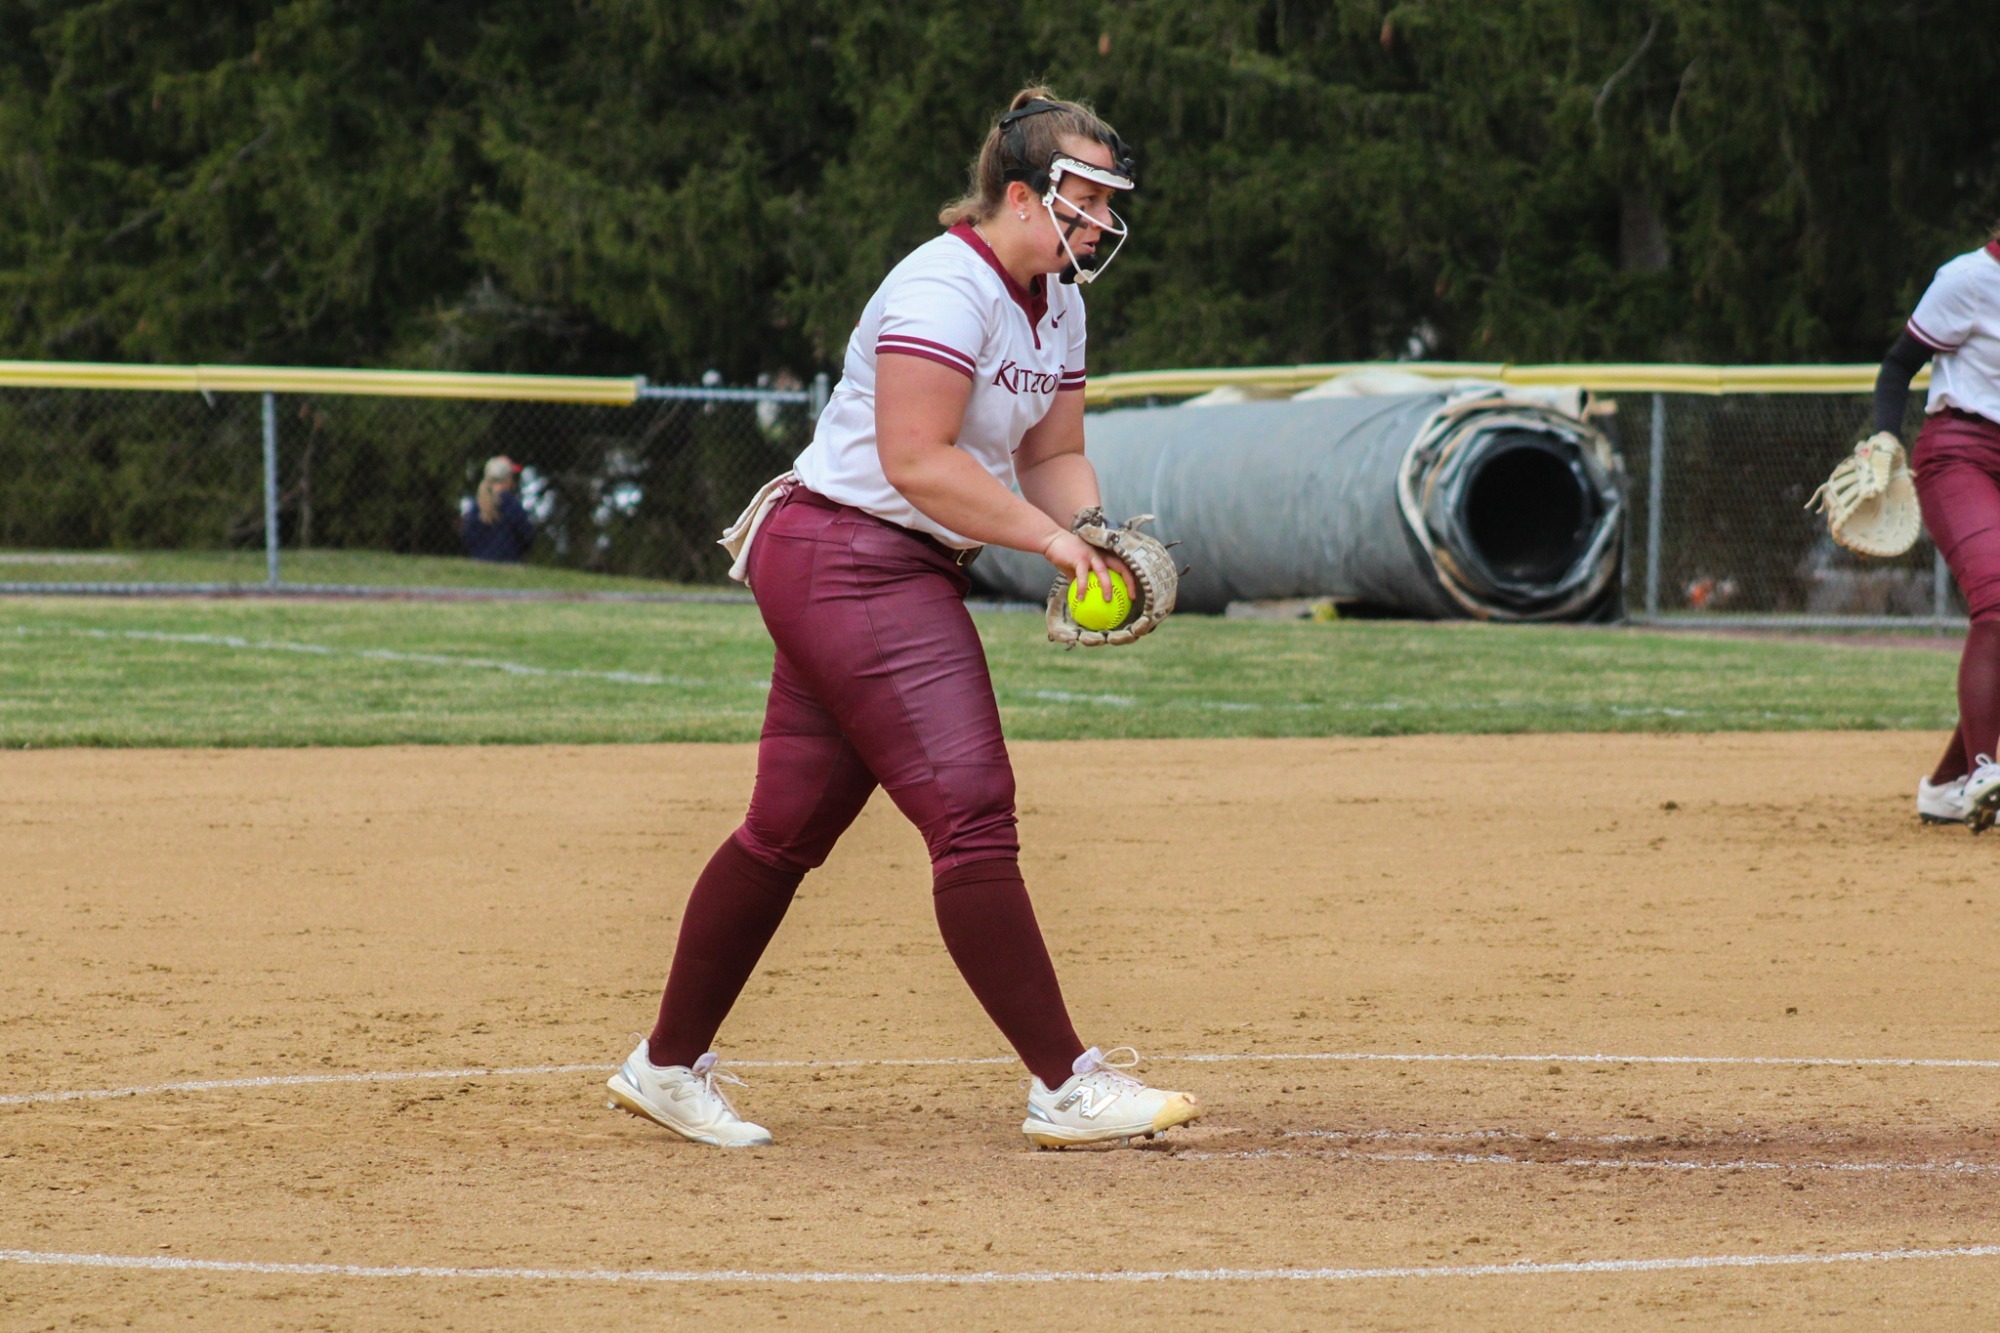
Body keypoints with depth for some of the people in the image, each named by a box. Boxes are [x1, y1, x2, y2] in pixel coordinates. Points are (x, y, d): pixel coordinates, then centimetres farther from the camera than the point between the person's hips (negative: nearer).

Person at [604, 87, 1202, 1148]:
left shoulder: (1055, 303, 12)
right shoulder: (947, 287, -18)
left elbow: (1053, 455, 17)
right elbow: (916, 462, -24)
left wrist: (1095, 537, -3)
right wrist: (1046, 538, -21)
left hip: (906, 579, 10)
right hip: (849, 563, -10)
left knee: (790, 827, 12)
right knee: (971, 812, -13)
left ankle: (667, 1067, 21)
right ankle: (1067, 1088, -14)